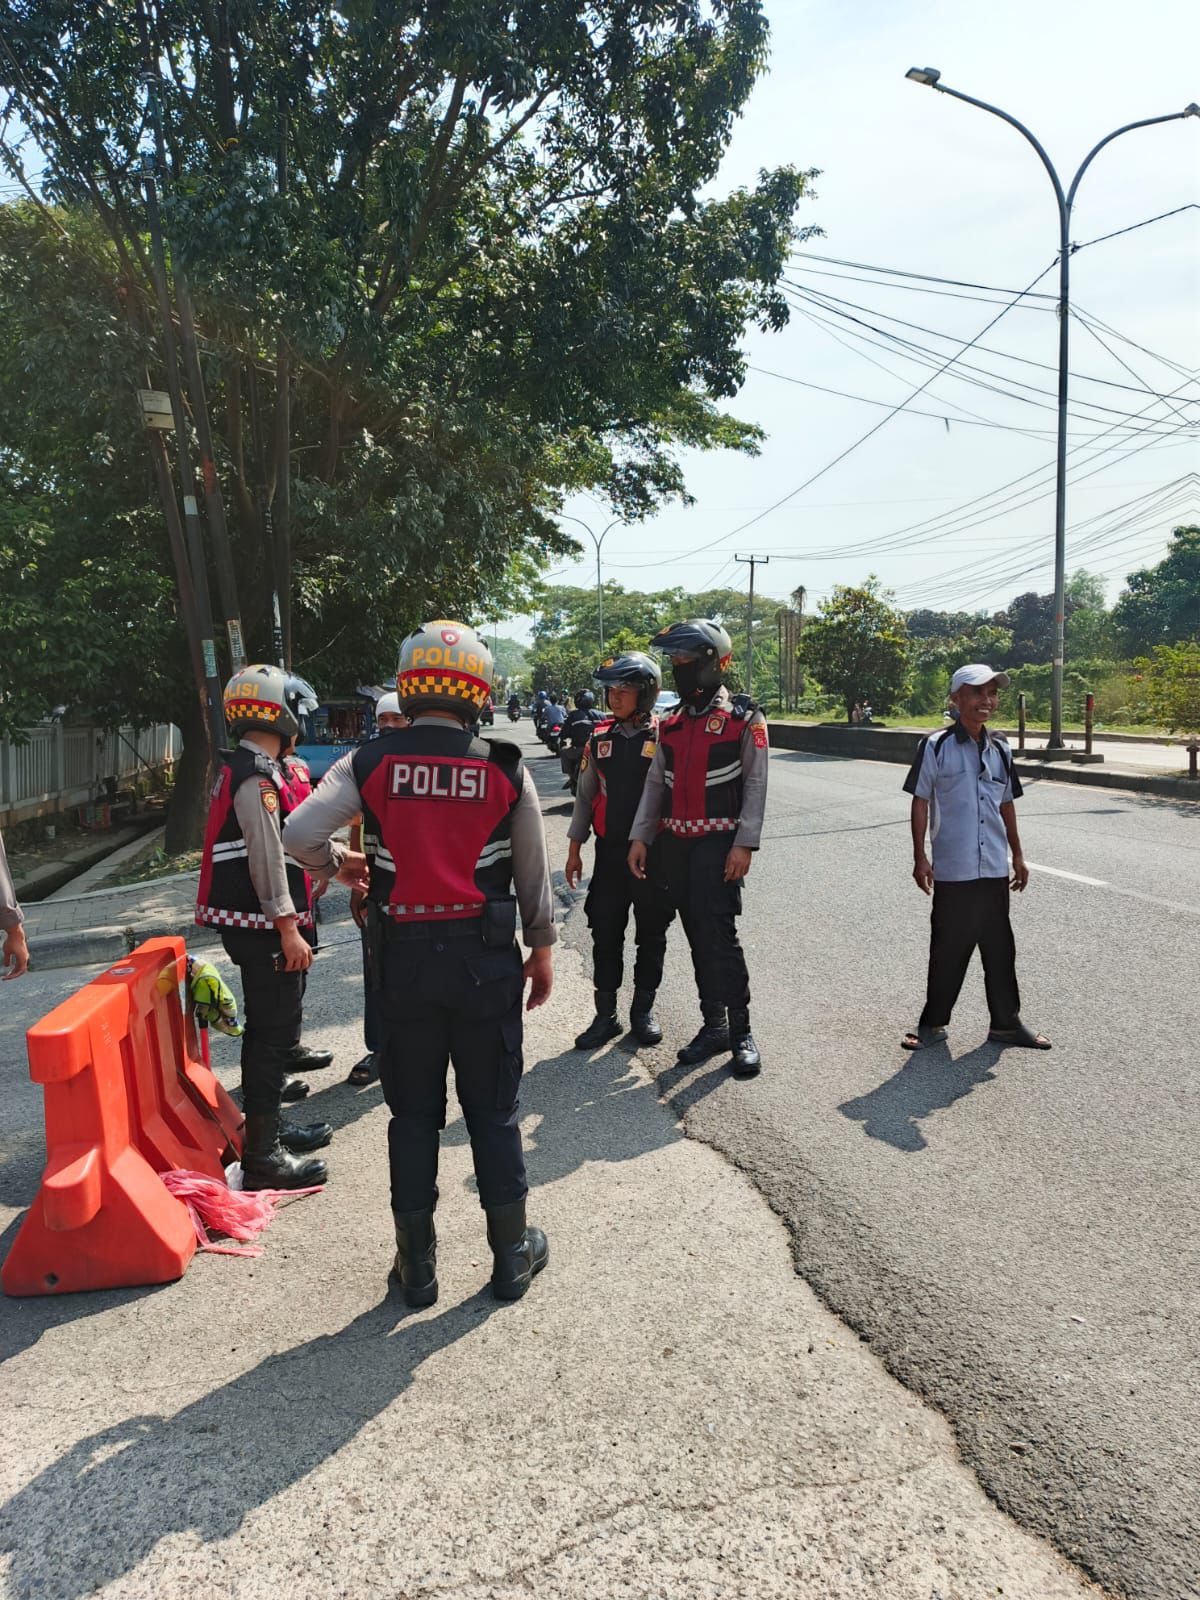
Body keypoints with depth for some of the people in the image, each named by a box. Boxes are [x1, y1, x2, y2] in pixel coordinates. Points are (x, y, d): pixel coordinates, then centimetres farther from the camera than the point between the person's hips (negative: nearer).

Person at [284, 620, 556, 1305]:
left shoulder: (371, 762, -5)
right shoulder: (505, 768, -4)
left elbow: (300, 833, -13)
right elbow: (535, 873, 1)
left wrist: (338, 862, 9)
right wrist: (542, 949, 15)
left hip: (404, 958, 1)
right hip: (486, 957, 0)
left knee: (413, 1113, 14)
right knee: (493, 1110, 13)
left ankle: (418, 1265, 25)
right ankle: (513, 1255, 26)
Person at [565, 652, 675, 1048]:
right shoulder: (600, 738, 5)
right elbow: (585, 795, 11)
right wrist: (574, 848, 10)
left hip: (654, 852, -3)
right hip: (610, 852, 3)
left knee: (651, 934, 9)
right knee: (605, 934, 5)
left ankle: (643, 1009, 24)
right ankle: (605, 1015, 16)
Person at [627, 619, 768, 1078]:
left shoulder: (743, 717, -4)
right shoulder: (671, 724, 13)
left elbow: (755, 785, -7)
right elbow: (656, 783, 14)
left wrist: (744, 844, -14)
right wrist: (640, 837, 6)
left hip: (717, 842, -6)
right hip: (674, 843, 6)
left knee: (719, 935, -9)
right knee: (697, 936, 10)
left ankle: (740, 1031, 2)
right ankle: (713, 1025, 20)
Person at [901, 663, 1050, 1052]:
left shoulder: (1000, 749, 8)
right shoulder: (936, 747, -7)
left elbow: (1007, 805, 16)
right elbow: (920, 802, -5)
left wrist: (1018, 855, 17)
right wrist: (920, 857, -8)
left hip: (994, 870, 5)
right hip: (952, 870, -4)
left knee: (1000, 948, 12)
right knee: (948, 949, 5)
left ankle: (1006, 1022, 25)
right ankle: (933, 1023, 19)